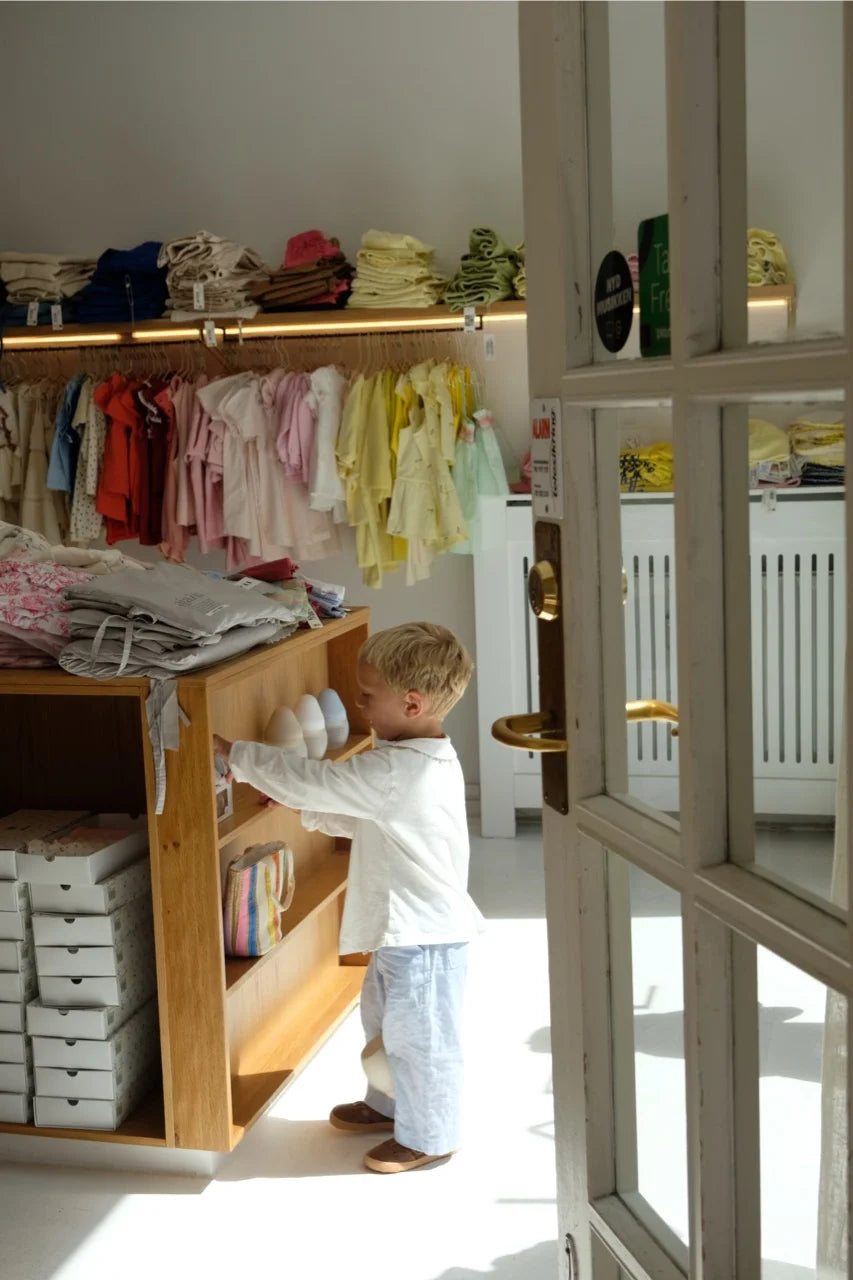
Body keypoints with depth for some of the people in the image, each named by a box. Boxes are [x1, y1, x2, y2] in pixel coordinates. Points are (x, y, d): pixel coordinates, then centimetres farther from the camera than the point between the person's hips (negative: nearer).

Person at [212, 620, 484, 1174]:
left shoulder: (396, 772, -29)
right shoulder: (424, 759, 5)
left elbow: (315, 783, -25)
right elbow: (356, 820, 15)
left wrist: (237, 754, -17)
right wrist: (307, 809, 6)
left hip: (424, 934, -11)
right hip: (404, 927, 11)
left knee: (419, 1035, 6)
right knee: (385, 1020, 26)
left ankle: (429, 1137, 23)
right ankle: (390, 1105, 45)